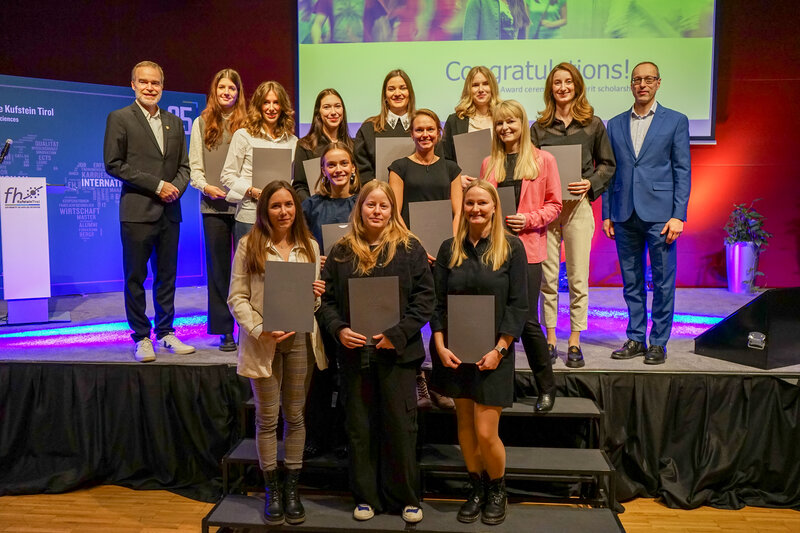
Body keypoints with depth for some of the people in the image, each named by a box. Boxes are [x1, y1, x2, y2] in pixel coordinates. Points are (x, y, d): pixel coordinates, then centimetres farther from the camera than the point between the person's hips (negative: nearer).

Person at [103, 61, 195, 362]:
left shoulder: (174, 122, 14)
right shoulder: (119, 119, 0)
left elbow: (183, 165, 15)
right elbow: (113, 164, -7)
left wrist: (177, 187, -6)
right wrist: (157, 185, -12)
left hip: (169, 211, 4)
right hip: (137, 211, -4)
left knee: (167, 275, 10)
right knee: (135, 277, 2)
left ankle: (165, 333, 21)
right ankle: (141, 337, 14)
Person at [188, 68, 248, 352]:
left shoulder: (248, 123, 6)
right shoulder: (202, 123, 10)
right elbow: (194, 164, 7)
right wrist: (205, 186, -11)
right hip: (214, 204, 1)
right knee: (219, 267, 5)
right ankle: (224, 331, 14)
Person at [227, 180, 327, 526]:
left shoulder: (309, 246, 8)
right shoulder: (249, 245, -3)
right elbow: (237, 298, -5)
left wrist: (316, 293, -9)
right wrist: (260, 330, -18)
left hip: (300, 340, 3)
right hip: (263, 343, -2)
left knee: (295, 416, 11)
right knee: (267, 418, 8)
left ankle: (292, 487, 25)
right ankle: (271, 489, 23)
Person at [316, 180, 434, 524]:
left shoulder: (409, 248, -1)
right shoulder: (341, 252, 5)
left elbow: (424, 298, -5)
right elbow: (326, 299, 6)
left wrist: (398, 334, -15)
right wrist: (338, 329, -11)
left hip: (397, 353, -2)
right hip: (354, 352, 2)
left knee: (400, 426, 6)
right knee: (359, 428, 11)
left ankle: (405, 498, 24)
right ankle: (366, 497, 27)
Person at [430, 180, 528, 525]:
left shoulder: (511, 248, -3)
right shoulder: (449, 249, 5)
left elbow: (518, 305, -5)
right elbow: (438, 302, 4)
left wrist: (499, 350, -12)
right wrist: (441, 346, -6)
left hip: (492, 352, -3)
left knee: (485, 432, -3)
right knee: (464, 425, 11)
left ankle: (497, 490, 24)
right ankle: (476, 488, 31)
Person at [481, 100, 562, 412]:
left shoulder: (543, 160, 4)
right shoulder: (489, 163, 14)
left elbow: (554, 204, 3)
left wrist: (529, 219, -13)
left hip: (527, 247, -3)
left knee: (527, 320, -5)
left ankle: (546, 388, 13)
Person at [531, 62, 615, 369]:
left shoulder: (593, 124, 7)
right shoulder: (539, 127, 10)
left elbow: (607, 164, 10)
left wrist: (590, 183, -7)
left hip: (578, 206, -1)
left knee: (578, 277, 0)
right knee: (548, 276, 3)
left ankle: (575, 343, 10)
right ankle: (550, 340, 14)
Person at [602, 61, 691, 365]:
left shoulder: (676, 121, 5)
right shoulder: (615, 124, 13)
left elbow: (682, 171, 0)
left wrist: (678, 215, -8)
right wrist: (606, 214, 6)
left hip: (659, 214, -3)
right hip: (624, 216, 3)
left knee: (663, 282, 1)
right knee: (631, 282, 9)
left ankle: (658, 343, 12)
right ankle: (635, 340, 19)